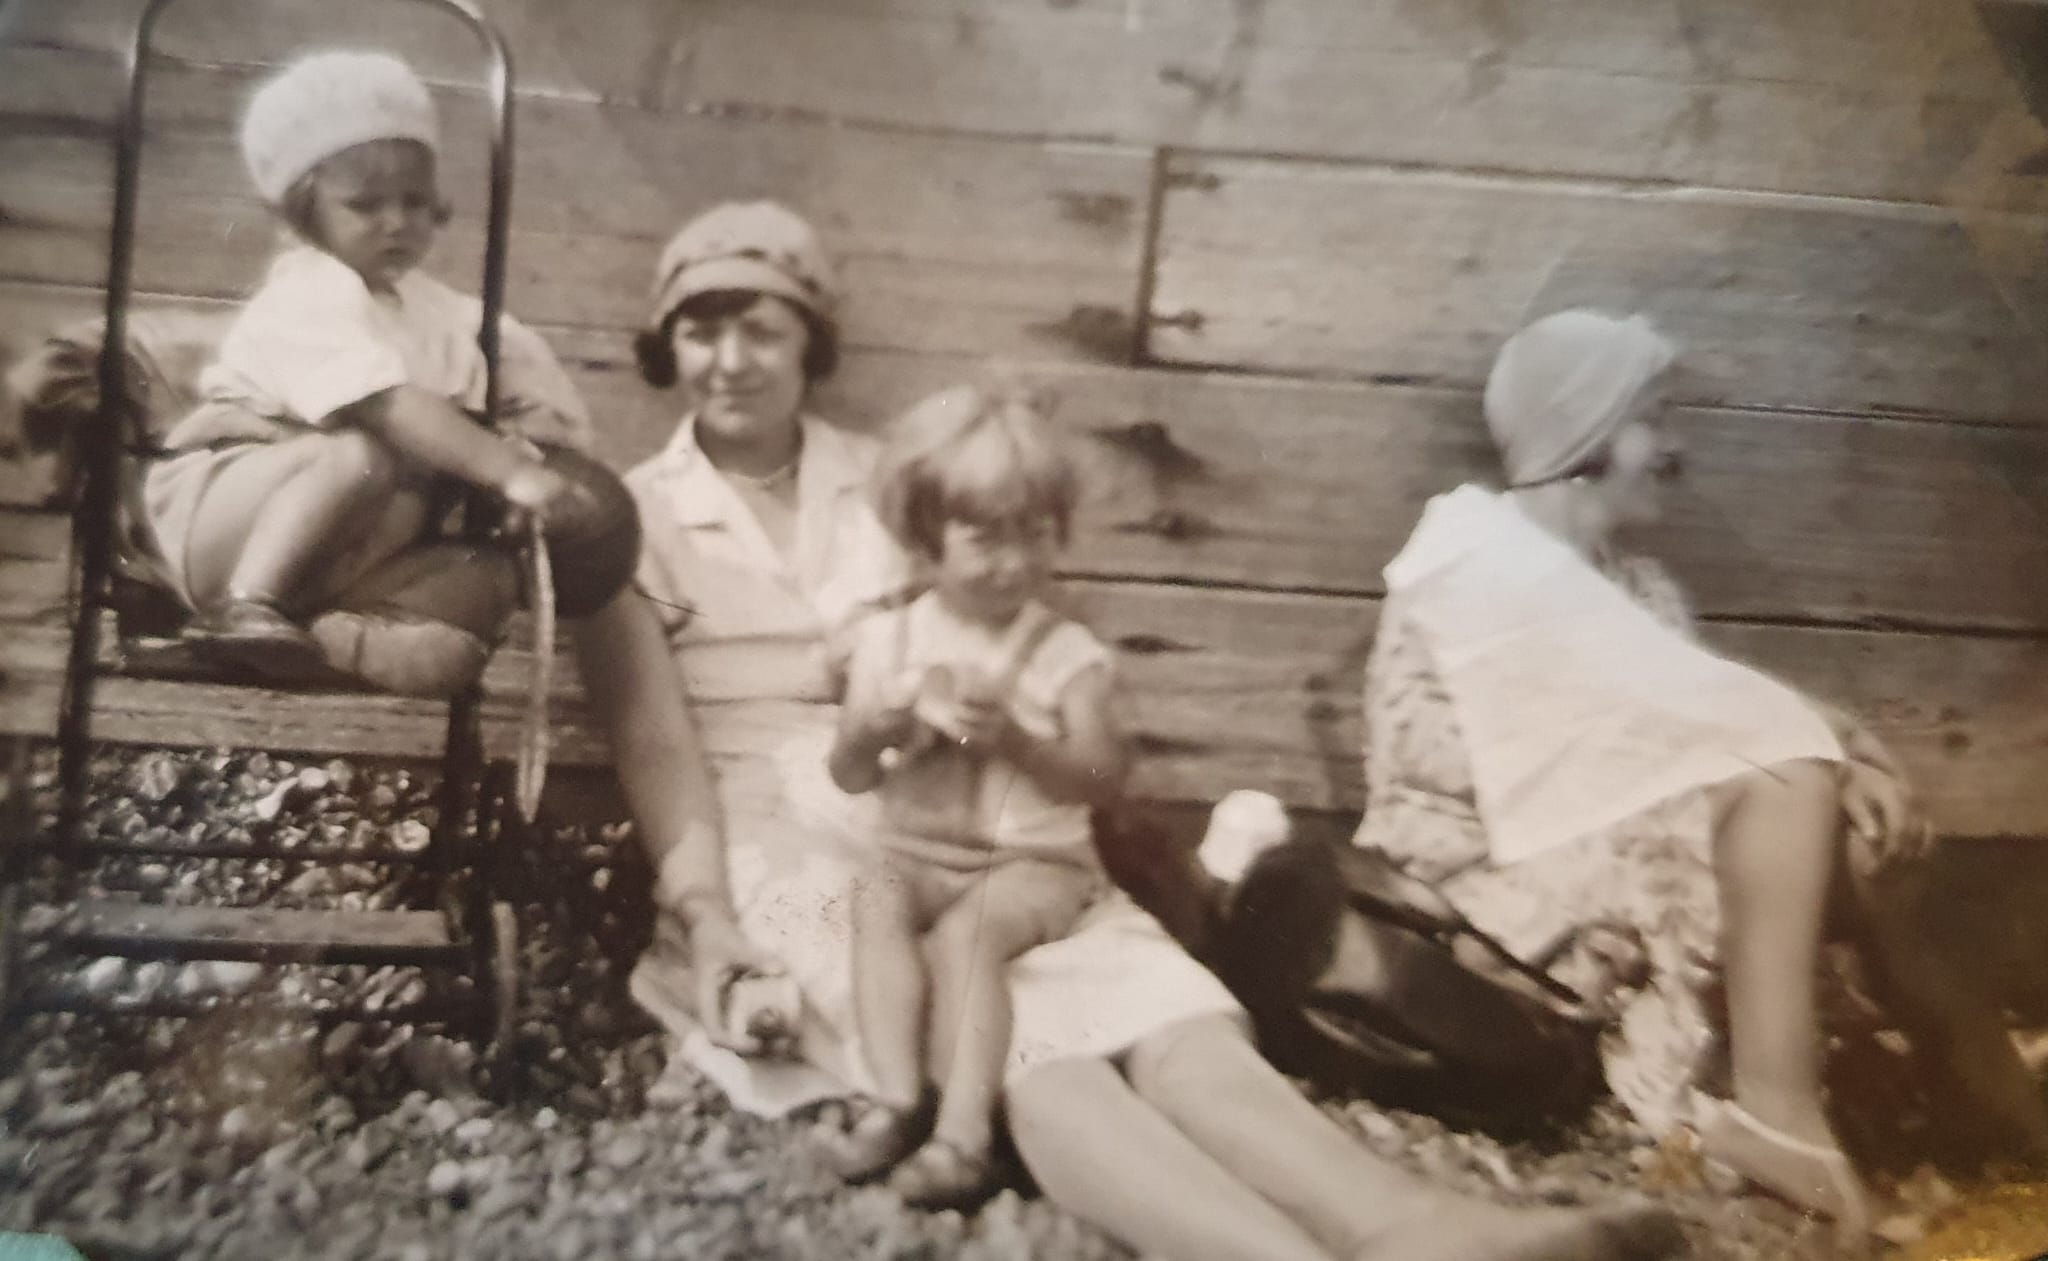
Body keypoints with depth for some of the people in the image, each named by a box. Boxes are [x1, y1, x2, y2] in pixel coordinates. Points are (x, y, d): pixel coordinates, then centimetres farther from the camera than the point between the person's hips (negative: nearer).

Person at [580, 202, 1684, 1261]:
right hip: (772, 842, -3)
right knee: (1009, 1026, -32)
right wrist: (705, 917, -17)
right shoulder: (632, 520, 7)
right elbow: (652, 740, -3)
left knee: (1137, 982, -27)